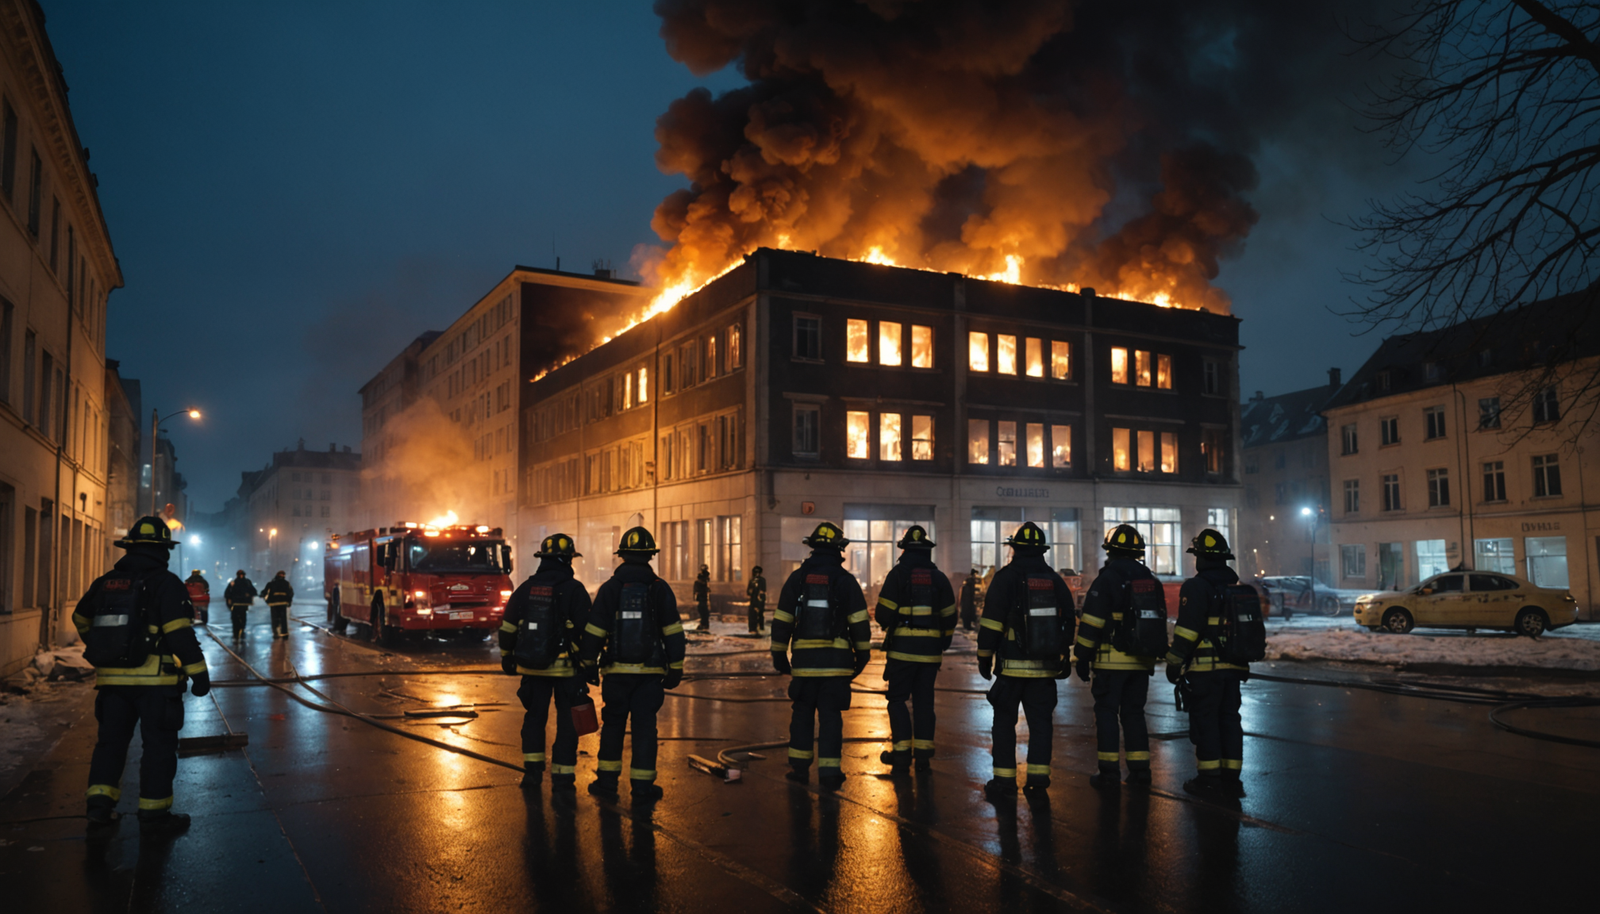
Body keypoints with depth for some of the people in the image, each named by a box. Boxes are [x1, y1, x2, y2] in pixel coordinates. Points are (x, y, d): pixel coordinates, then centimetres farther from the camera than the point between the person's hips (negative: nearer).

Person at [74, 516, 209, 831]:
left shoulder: (106, 582, 9)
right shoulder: (166, 583, -11)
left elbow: (81, 618, 25)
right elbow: (179, 633, -18)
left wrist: (100, 648, 43)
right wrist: (199, 672, -15)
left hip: (111, 678, 6)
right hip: (154, 680, -6)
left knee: (110, 740, 17)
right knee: (159, 744, 3)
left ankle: (99, 801, 13)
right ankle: (153, 811, 6)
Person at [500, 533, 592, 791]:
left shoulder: (525, 589, 4)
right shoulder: (574, 590, -9)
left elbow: (507, 627, 10)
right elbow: (586, 630, -11)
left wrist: (507, 658, 21)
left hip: (532, 666, 4)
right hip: (565, 667, -4)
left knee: (534, 717, 17)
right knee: (567, 720, 6)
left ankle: (532, 770, 18)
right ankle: (562, 776, 7)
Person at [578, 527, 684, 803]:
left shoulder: (609, 589, -1)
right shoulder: (660, 589, -2)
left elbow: (593, 632, -1)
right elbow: (673, 633, -2)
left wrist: (589, 665, 9)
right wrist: (675, 669, 5)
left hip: (617, 671, 1)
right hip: (651, 671, -1)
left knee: (613, 723, 14)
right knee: (644, 726, 4)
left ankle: (607, 780, 18)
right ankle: (642, 787, 6)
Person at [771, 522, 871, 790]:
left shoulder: (797, 578, 2)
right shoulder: (846, 580, -2)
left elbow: (781, 622, 3)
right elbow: (860, 623, -2)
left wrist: (779, 655, 12)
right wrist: (862, 655, 10)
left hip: (804, 660, 1)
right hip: (837, 662, -1)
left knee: (802, 713, 14)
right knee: (830, 716, 4)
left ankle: (799, 767, 17)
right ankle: (829, 772, 4)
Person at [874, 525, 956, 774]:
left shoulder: (897, 574, -6)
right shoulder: (939, 578, 6)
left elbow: (884, 614, -8)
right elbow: (949, 616, 9)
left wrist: (889, 627, 14)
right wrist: (943, 644, 21)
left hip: (902, 649, -3)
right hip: (930, 650, 3)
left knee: (898, 700, 5)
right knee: (924, 701, 10)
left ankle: (902, 753, 0)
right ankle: (923, 754, 11)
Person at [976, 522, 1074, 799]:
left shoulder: (1006, 578, -5)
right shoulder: (1056, 581, 9)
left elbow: (991, 621, -8)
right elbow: (1068, 622, 13)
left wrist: (984, 657, 0)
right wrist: (1064, 659, 21)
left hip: (1012, 665, -3)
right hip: (1046, 666, 4)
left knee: (1004, 721, 4)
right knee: (1041, 722, 9)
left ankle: (1004, 780, 5)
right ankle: (1038, 779, 7)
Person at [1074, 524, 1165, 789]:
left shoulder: (1106, 579, -9)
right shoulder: (1151, 581, 12)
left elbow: (1091, 622, -12)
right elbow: (1160, 621, 17)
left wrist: (1082, 657, -7)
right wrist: (1153, 653, 23)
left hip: (1111, 660, -6)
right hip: (1142, 660, 6)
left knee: (1106, 712, 1)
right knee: (1134, 712, 14)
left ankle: (1108, 770, 1)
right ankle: (1139, 768, 14)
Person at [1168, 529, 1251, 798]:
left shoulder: (1196, 587, -11)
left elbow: (1187, 629, -16)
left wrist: (1175, 663, -10)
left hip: (1205, 667, -7)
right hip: (1233, 666, 7)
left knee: (1204, 720, 0)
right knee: (1229, 718, 11)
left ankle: (1209, 778, 3)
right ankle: (1231, 779, 13)